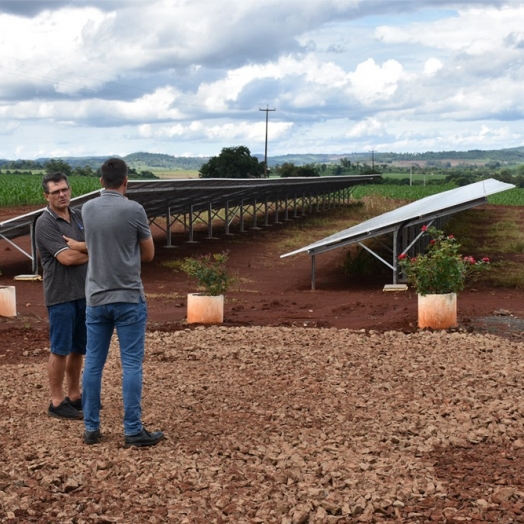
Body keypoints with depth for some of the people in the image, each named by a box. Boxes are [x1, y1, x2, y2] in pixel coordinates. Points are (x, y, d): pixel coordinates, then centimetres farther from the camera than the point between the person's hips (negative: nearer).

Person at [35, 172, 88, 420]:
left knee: (78, 349, 12)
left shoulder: (79, 217, 10)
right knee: (60, 350, -1)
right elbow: (67, 258, -19)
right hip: (61, 296, -6)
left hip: (84, 293, 6)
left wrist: (79, 247, -14)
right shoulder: (45, 223, -11)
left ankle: (74, 396, 23)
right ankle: (56, 402, 7)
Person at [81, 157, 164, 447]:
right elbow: (148, 254, 1)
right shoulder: (134, 210, -12)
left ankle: (91, 428, 14)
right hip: (128, 298, -5)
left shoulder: (88, 209, 3)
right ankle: (133, 430, 1)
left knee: (93, 363, 9)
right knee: (131, 364, 0)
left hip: (96, 298, 5)